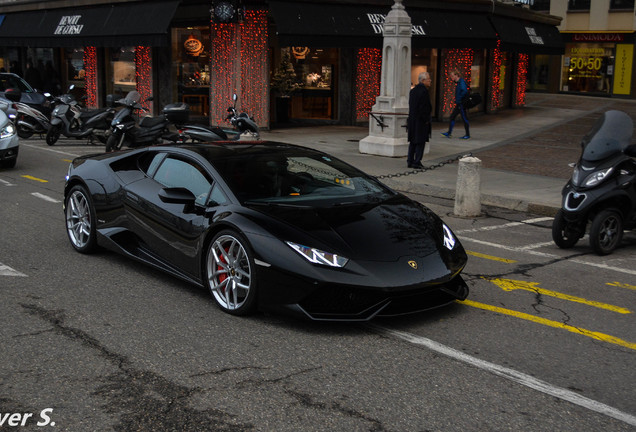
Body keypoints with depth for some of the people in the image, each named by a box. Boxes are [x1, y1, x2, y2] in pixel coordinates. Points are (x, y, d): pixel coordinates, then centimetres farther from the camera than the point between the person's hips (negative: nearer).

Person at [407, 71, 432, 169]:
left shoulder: (413, 90, 11)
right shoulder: (423, 91, -15)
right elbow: (425, 107, -19)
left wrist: (411, 118, 15)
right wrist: (426, 120, -11)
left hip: (412, 120, 8)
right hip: (421, 121, -8)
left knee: (412, 142, 13)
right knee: (420, 142, -1)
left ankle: (410, 161, 17)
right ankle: (417, 162, 0)